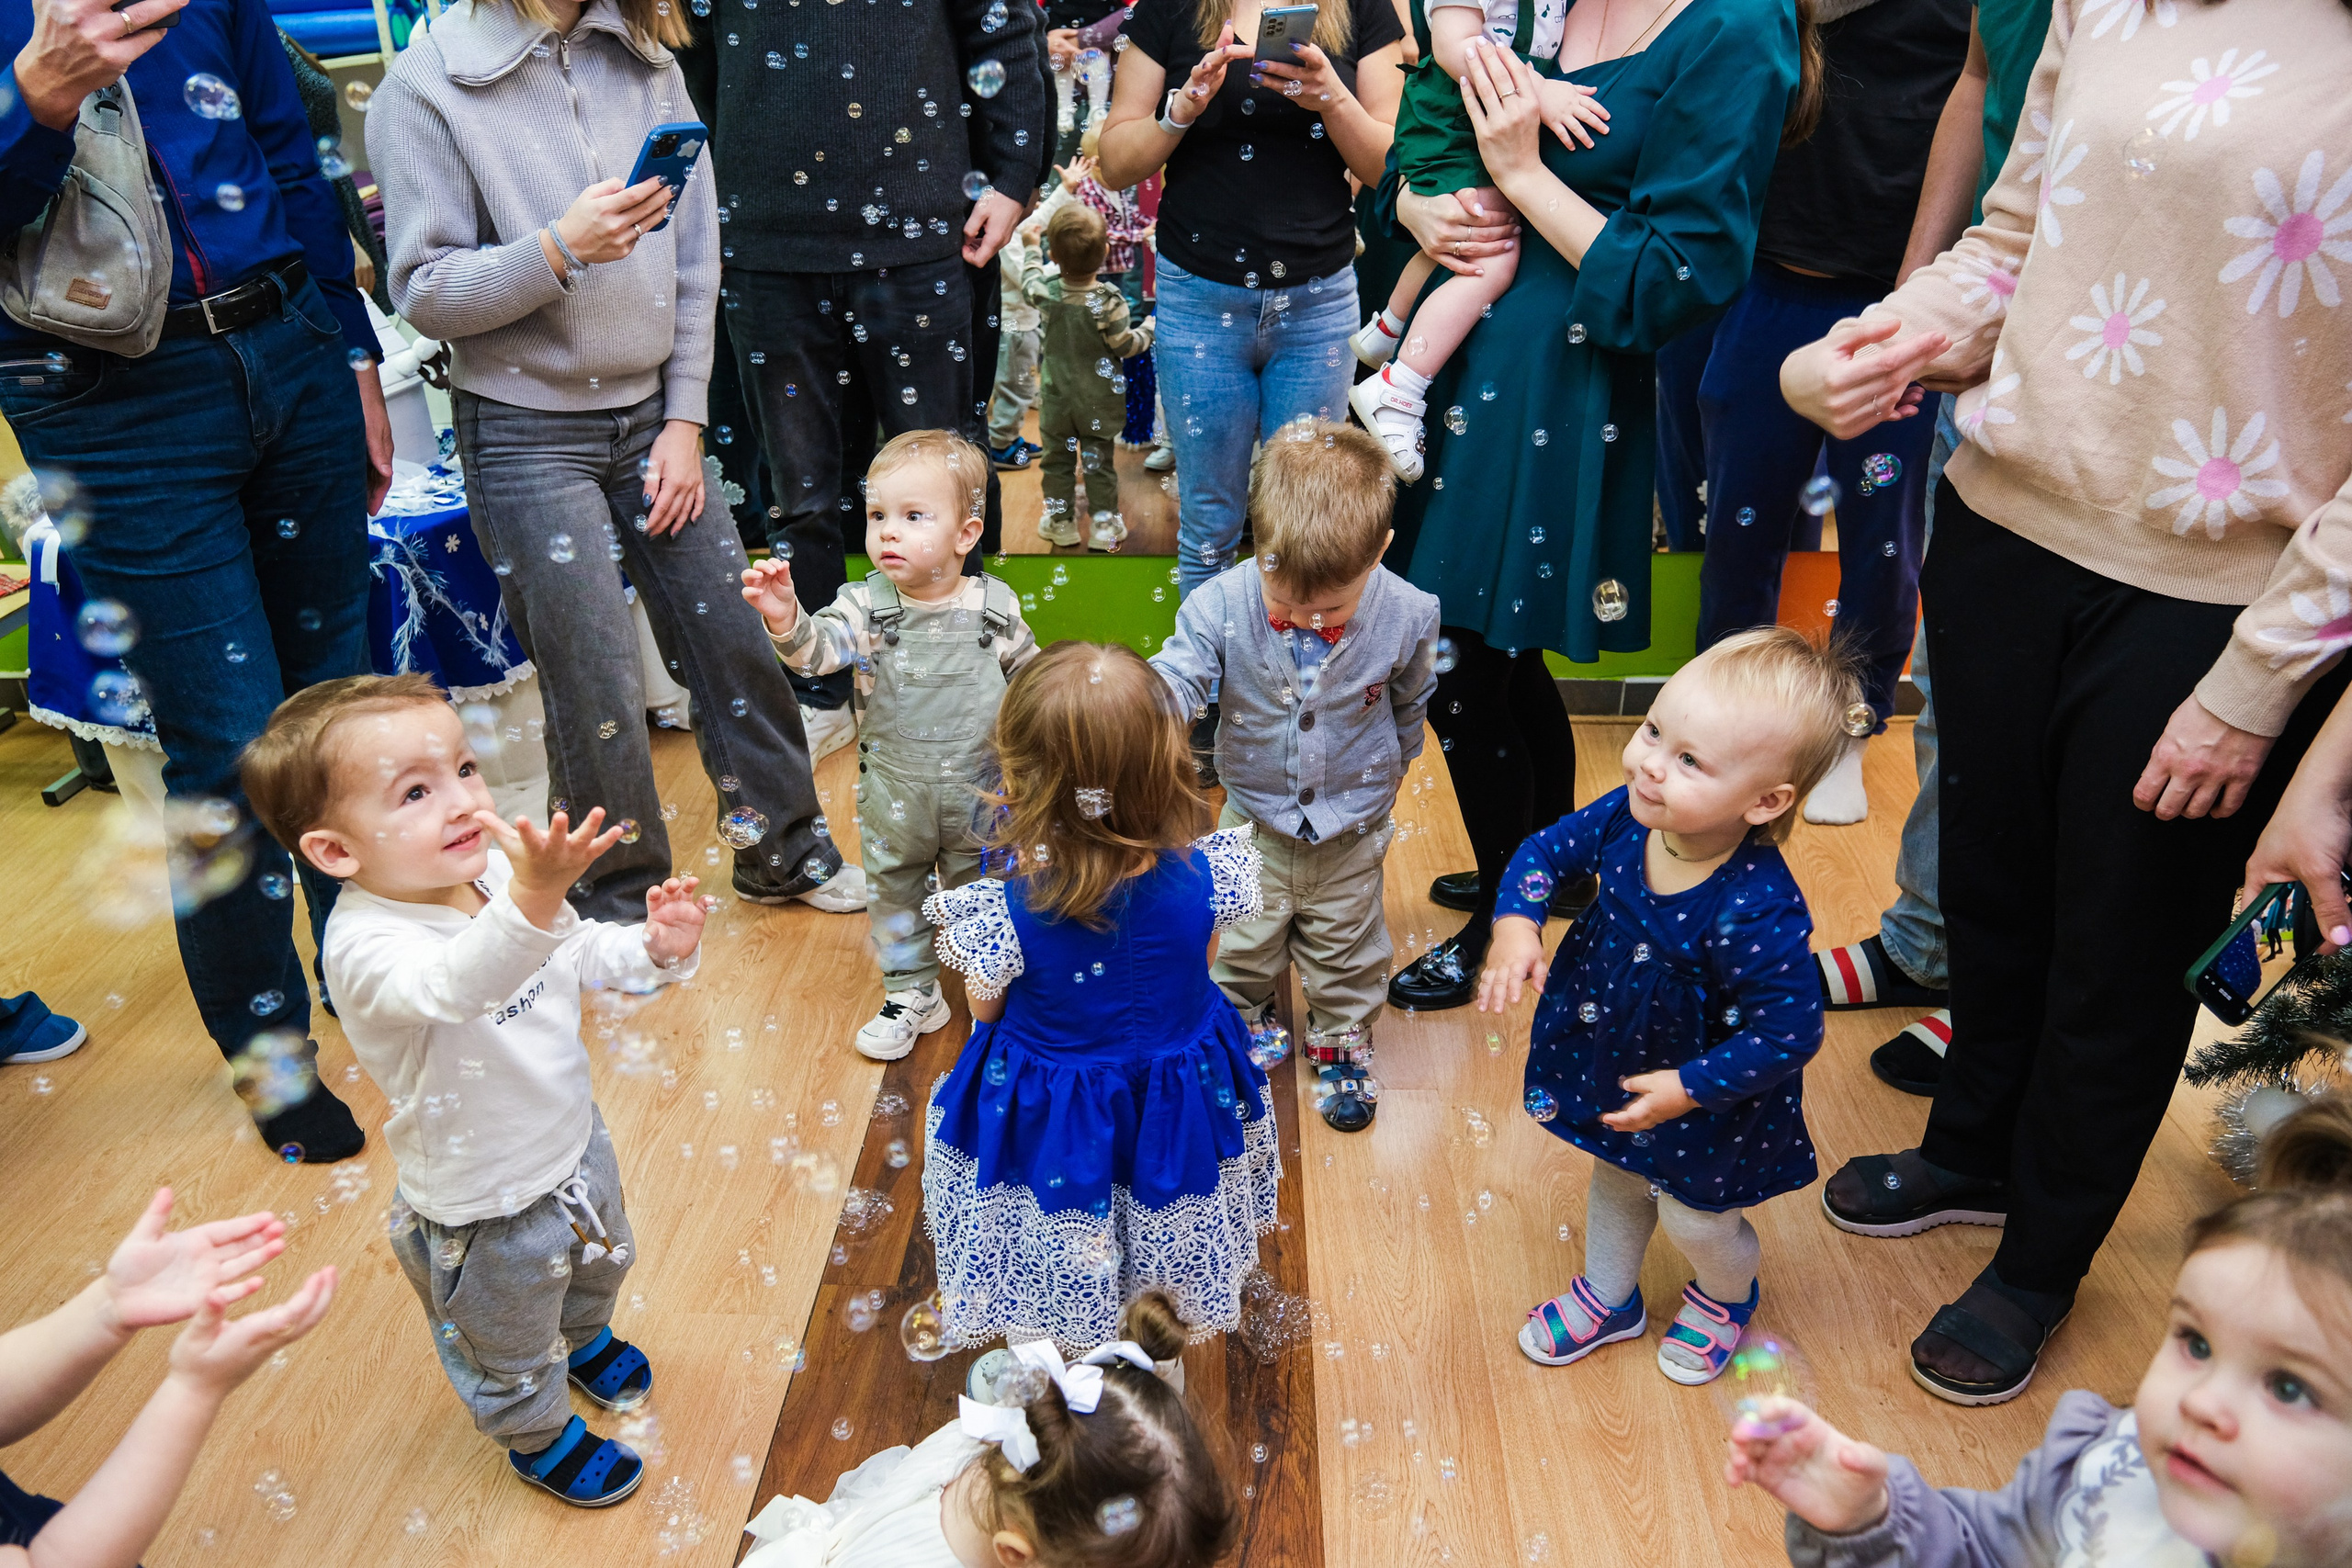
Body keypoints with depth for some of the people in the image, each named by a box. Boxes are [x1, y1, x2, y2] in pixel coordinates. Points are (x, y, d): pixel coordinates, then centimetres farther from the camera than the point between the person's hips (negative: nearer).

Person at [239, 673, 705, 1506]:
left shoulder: (496, 867, -15)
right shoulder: (365, 946, -36)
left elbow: (578, 948, 3)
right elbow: (453, 985, -59)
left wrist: (654, 947, -18)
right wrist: (533, 901, -77)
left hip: (574, 1138, 6)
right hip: (487, 1206, -6)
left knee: (601, 1262, 35)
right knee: (510, 1349, 23)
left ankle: (582, 1339, 68)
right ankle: (538, 1437, 55)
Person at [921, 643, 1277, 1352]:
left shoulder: (1005, 918, -35)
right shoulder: (1202, 878, -27)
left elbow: (986, 1014, -13)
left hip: (1050, 1121, -2)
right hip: (1179, 1099, 3)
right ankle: (1196, 1307, 59)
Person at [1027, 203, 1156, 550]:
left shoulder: (1046, 294, -14)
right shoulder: (1109, 300, -22)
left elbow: (1029, 283, 10)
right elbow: (1124, 345, -16)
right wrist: (1150, 326, 2)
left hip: (1057, 399, 2)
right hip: (1099, 401, -1)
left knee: (1057, 458, 15)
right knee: (1099, 460, 12)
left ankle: (1060, 521, 24)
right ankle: (1104, 523, 18)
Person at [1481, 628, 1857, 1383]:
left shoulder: (1757, 912, -40)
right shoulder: (1627, 817, -23)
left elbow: (1790, 1031, -31)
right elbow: (1546, 850, -5)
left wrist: (1689, 1088, -26)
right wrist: (1516, 921, -22)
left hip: (1700, 1098, -5)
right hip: (1609, 1062, 6)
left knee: (1695, 1218, 22)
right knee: (1614, 1182, 30)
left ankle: (1726, 1296, 58)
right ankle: (1609, 1298, 59)